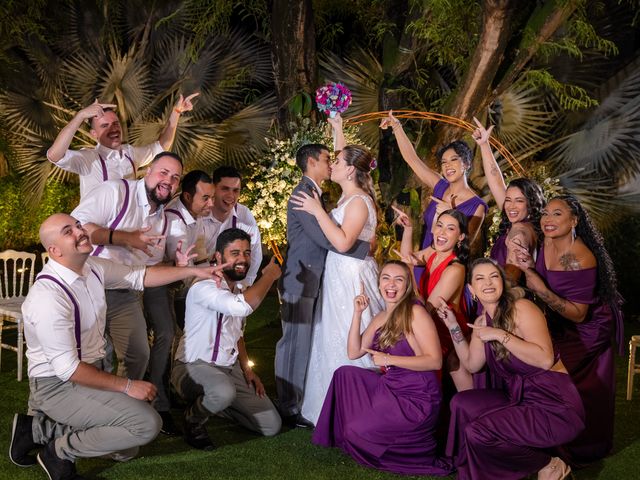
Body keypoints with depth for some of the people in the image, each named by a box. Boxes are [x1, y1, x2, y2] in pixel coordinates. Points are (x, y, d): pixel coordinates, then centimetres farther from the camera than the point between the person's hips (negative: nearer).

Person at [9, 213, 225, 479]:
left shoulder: (92, 267, -3)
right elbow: (67, 369, -25)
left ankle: (40, 429, 17)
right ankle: (60, 451, -2)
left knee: (127, 449, 16)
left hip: (87, 372, 9)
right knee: (147, 423, -20)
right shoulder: (48, 296, -27)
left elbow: (140, 276, 8)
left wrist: (194, 271, -1)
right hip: (57, 386, -9)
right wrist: (127, 386, -20)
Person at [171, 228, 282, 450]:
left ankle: (213, 403, 23)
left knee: (271, 426, 2)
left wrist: (246, 369, 9)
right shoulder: (203, 287, -21)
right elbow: (243, 306, -39)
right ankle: (194, 421, -6)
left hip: (230, 369, 8)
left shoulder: (240, 290, 9)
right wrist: (269, 276, -24)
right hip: (194, 367, -8)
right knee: (224, 392, -41)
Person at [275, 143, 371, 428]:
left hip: (311, 280, 9)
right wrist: (366, 247, -14)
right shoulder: (302, 194, -15)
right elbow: (325, 238, -22)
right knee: (295, 343, -1)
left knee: (304, 343, 14)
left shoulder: (314, 193, 16)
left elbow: (328, 234, 15)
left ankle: (298, 402, 24)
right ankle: (289, 410, 9)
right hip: (299, 281, -9)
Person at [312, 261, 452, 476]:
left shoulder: (415, 312, -16)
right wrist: (357, 313, -3)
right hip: (389, 387, 8)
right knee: (345, 373, 4)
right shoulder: (381, 317, 9)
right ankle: (342, 434, 13)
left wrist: (389, 359, -24)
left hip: (417, 397, -8)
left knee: (357, 432, -14)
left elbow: (435, 361, -22)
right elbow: (354, 352, 5)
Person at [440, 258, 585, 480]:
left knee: (477, 433, -17)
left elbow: (546, 359, -27)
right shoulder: (482, 322, 8)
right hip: (520, 398, 8)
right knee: (462, 404, 2)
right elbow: (472, 364, 14)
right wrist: (453, 326, 8)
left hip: (555, 405, -8)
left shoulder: (521, 308, -16)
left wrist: (500, 335, -25)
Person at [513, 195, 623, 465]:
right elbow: (540, 282, 6)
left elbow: (579, 314, -29)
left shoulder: (579, 258, -31)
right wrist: (529, 268, -14)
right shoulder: (548, 243, -8)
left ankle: (584, 451, 24)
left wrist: (542, 290, -39)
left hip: (587, 330, -7)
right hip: (560, 325, 7)